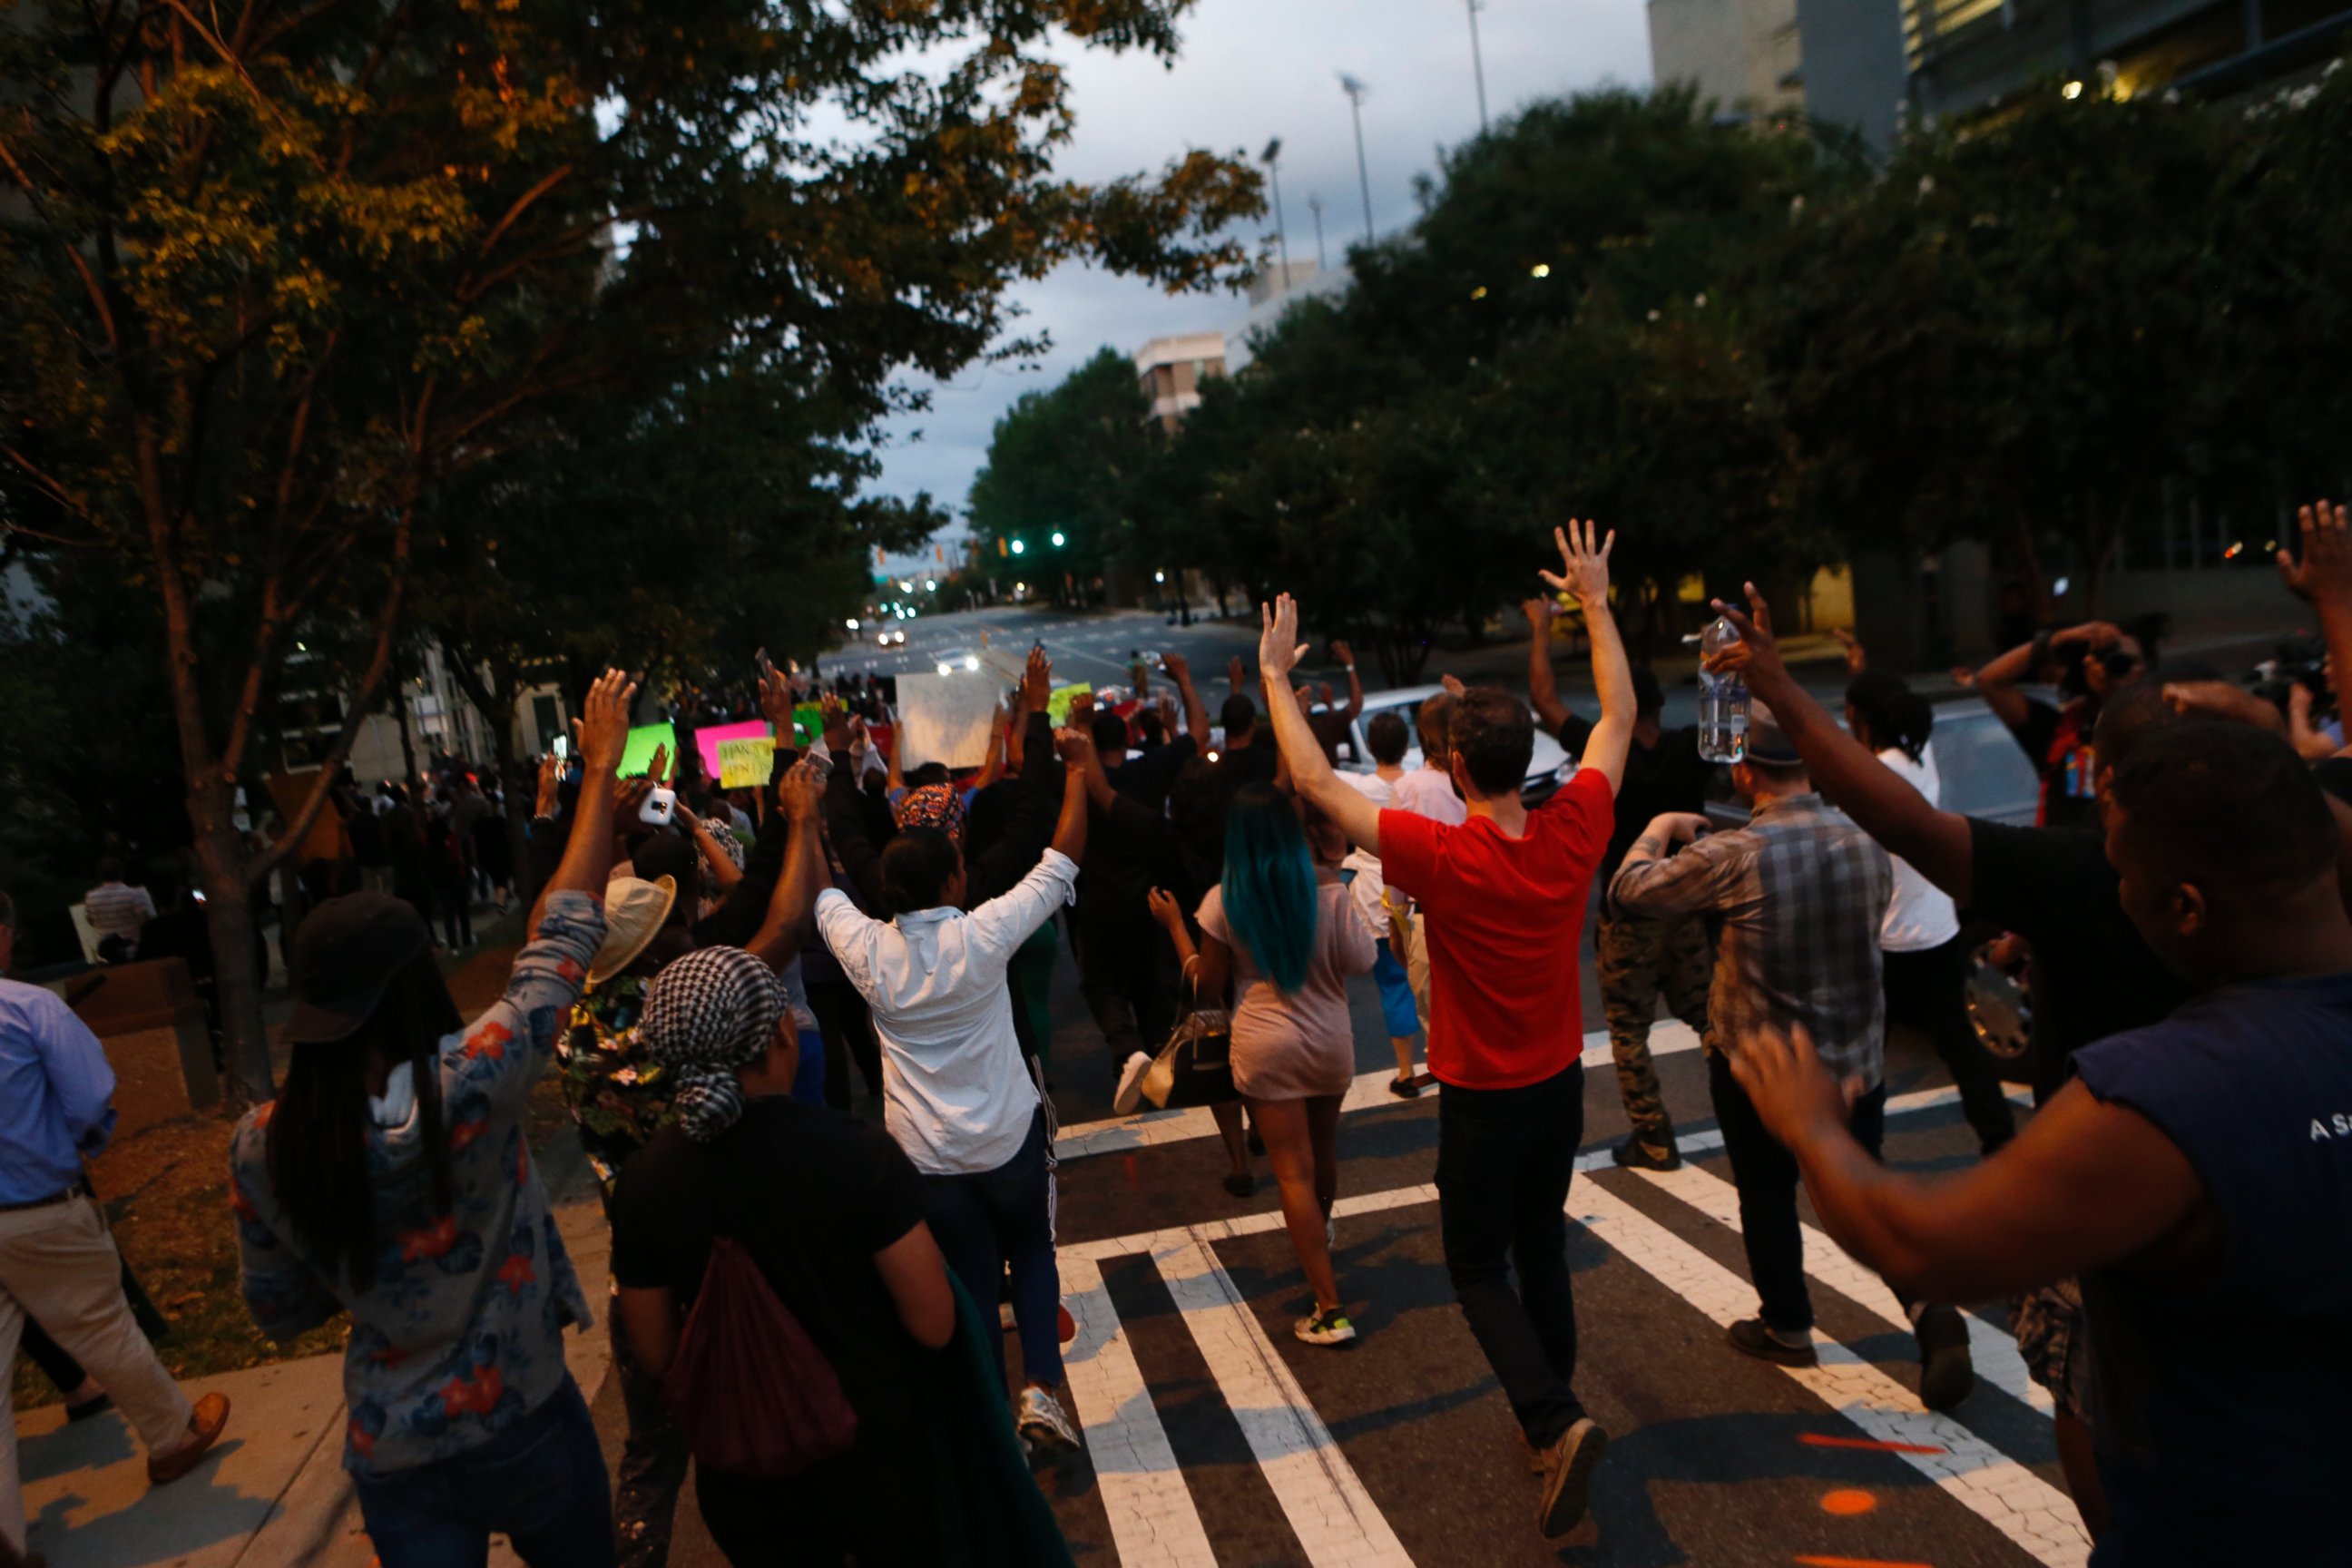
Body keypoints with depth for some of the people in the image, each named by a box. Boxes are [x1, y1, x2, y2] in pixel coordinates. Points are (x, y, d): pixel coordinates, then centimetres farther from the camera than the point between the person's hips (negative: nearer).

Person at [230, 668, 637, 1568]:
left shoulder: (260, 1147, -13)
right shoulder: (469, 1086, -27)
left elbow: (279, 1311, 1)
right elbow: (566, 934, -16)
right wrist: (600, 767, -9)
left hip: (390, 1454, 2)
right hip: (522, 1431, -2)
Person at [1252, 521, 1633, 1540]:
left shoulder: (1443, 856, -27)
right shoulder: (1574, 833, -14)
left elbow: (1316, 783, -20)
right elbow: (1619, 717, 2)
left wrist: (1275, 675, -10)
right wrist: (1595, 603, 10)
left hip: (1484, 1101, -5)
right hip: (1561, 1085, 5)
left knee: (1478, 1267, 11)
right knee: (1542, 1247, 22)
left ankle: (1555, 1422, -5)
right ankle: (1550, 1409, 35)